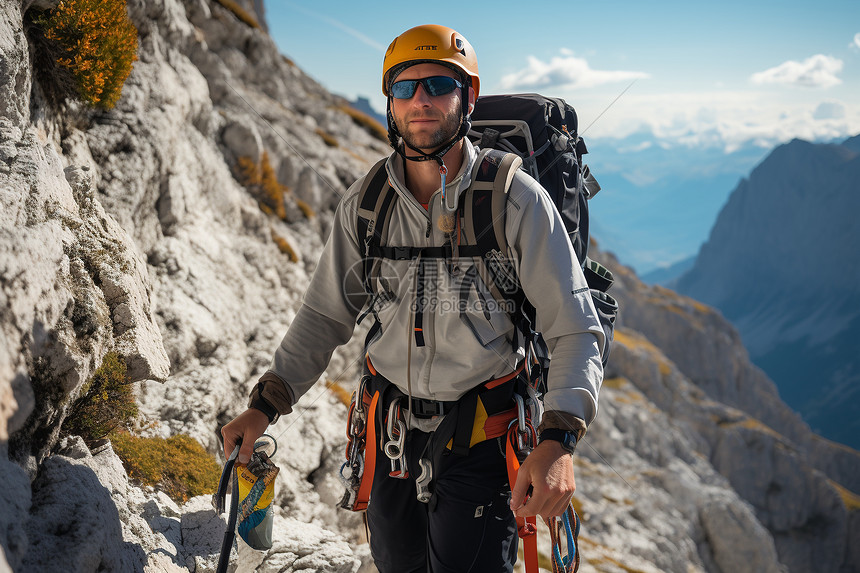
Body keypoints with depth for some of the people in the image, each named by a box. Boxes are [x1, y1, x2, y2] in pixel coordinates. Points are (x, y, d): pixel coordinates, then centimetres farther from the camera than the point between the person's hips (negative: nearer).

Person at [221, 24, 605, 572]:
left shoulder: (517, 200, -15)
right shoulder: (365, 203, -3)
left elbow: (576, 331, -15)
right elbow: (327, 314, 5)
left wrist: (559, 441, -30)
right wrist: (266, 403, -5)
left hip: (481, 438, -4)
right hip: (392, 428, 4)